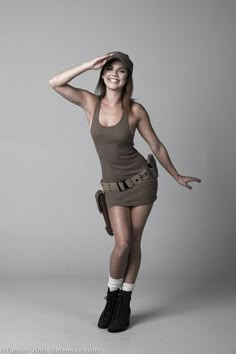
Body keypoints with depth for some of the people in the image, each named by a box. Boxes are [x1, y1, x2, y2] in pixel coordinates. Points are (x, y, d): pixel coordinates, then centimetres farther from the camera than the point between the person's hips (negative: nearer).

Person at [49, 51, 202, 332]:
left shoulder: (135, 110, -8)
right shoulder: (91, 102, -3)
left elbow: (156, 146, 2)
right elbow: (54, 83, -15)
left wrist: (176, 176, 10)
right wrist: (90, 65, -17)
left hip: (141, 180, 0)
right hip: (114, 186, 1)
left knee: (133, 243, 4)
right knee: (123, 243, -9)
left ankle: (124, 302, 20)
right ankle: (112, 297, 17)